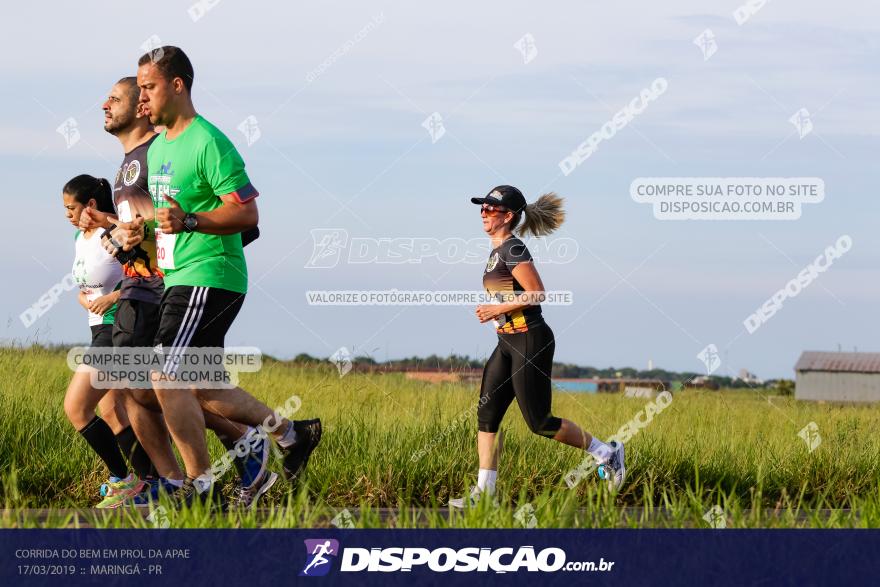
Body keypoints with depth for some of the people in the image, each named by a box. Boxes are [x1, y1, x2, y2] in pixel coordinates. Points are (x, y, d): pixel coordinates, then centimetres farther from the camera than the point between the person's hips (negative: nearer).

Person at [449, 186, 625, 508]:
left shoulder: (512, 249, -15)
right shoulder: (498, 250, 14)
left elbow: (537, 293, -21)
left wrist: (498, 309, -17)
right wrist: (493, 311, 15)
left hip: (530, 341, -10)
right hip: (508, 343, 10)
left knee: (539, 422, -5)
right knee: (486, 415, 3)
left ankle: (606, 452, 10)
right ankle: (484, 492, 3)